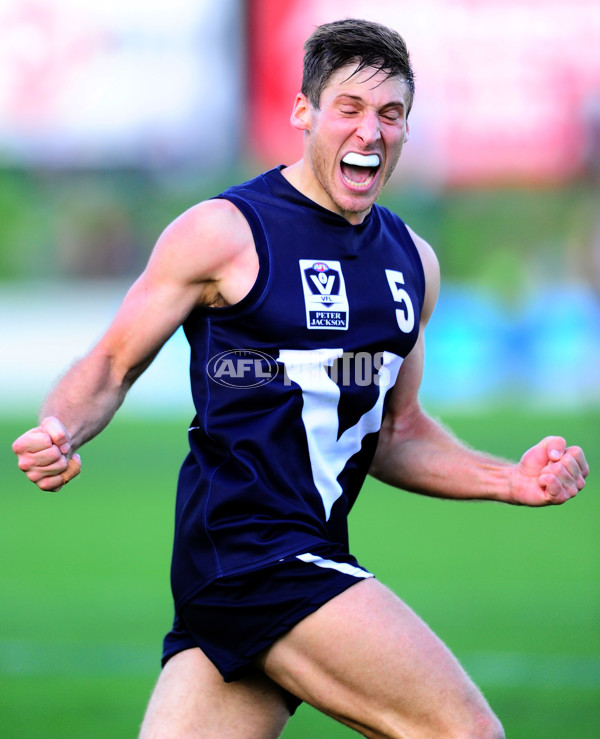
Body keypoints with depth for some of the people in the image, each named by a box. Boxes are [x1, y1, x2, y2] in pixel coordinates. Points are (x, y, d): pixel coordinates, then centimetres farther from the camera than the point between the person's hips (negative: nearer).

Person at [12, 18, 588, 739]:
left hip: (311, 561, 7)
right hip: (247, 550, -7)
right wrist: (60, 432, -20)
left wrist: (513, 481, 12)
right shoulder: (224, 232, -4)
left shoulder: (412, 261, 17)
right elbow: (112, 364, 1)